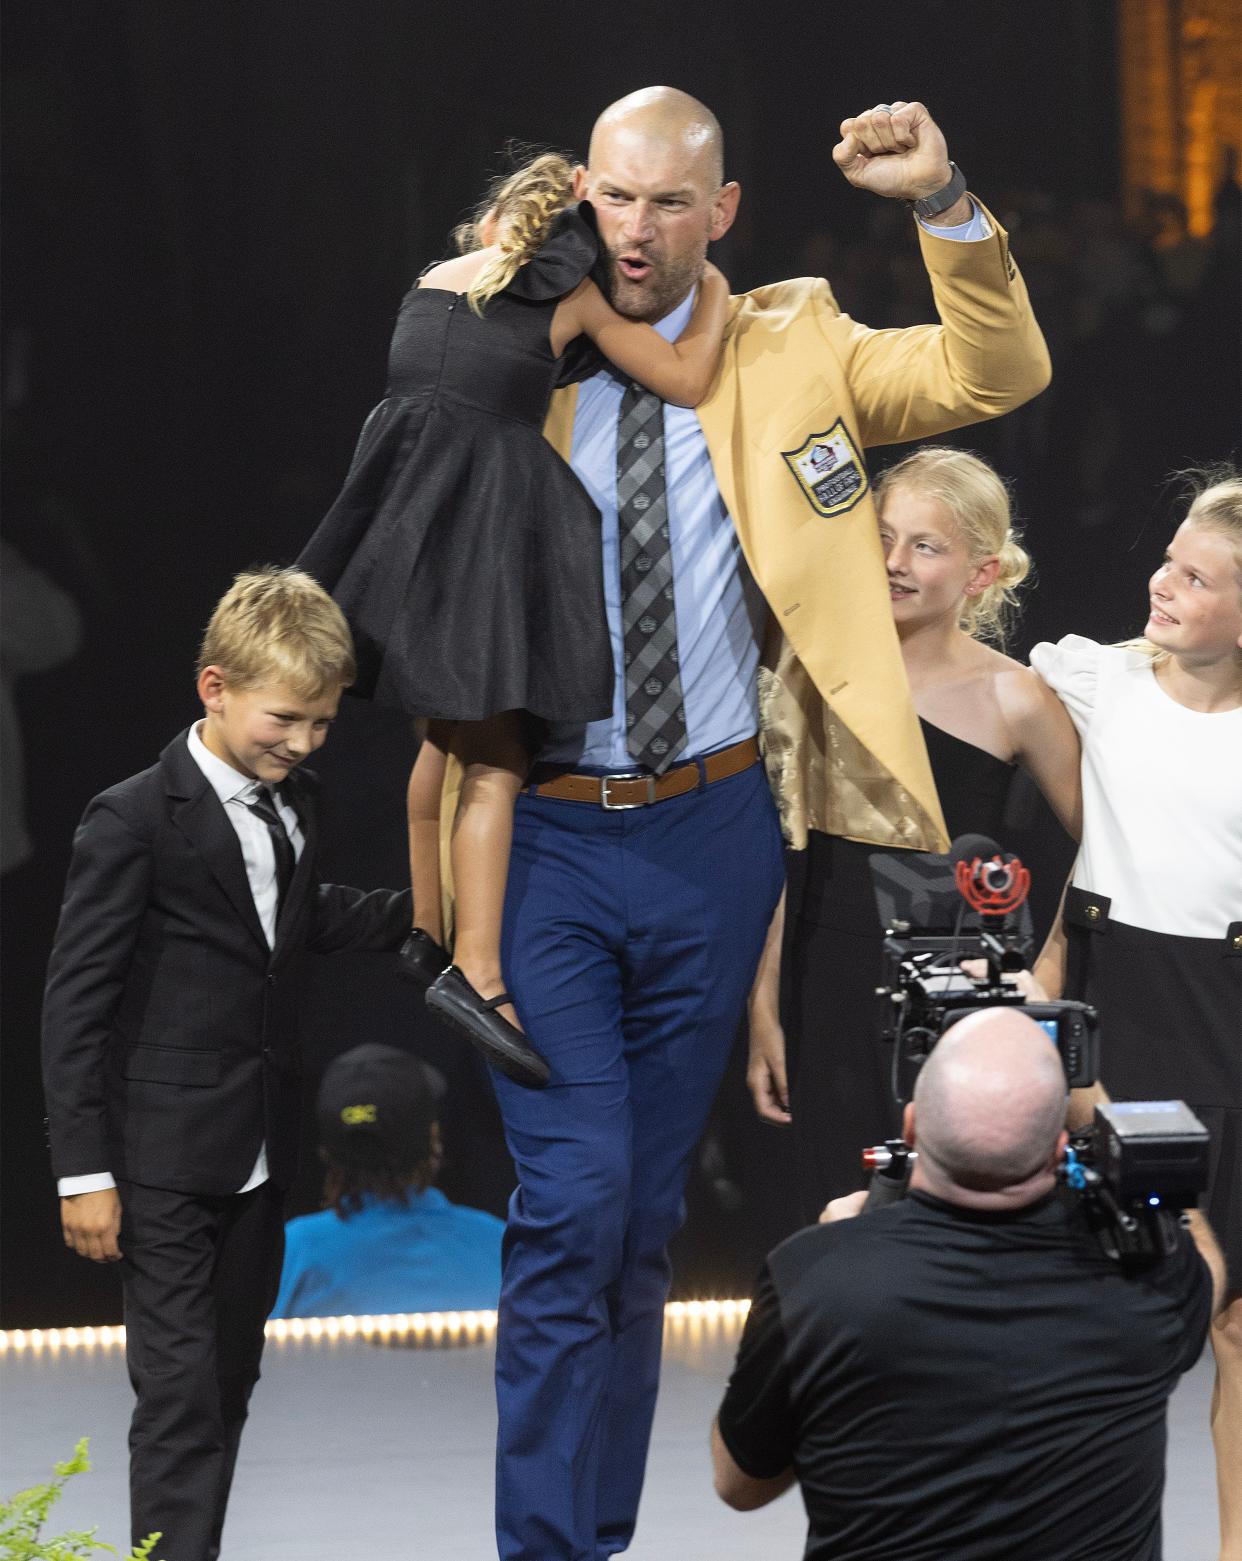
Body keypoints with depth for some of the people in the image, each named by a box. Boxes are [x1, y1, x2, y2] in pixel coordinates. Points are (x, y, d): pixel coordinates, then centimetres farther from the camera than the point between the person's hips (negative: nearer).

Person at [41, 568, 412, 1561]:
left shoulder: (293, 805, 7)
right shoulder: (135, 823, -15)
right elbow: (76, 1003, -13)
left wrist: (421, 911, 15)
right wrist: (84, 1169, -15)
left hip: (260, 1160, 7)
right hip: (165, 1166, -7)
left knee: (230, 1384, 13)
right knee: (181, 1394, -10)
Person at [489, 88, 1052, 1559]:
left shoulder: (788, 352, 6)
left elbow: (998, 376, -2)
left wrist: (945, 204, -14)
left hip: (710, 834, 2)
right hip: (545, 834, -2)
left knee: (646, 1216, 12)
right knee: (571, 1206, -12)